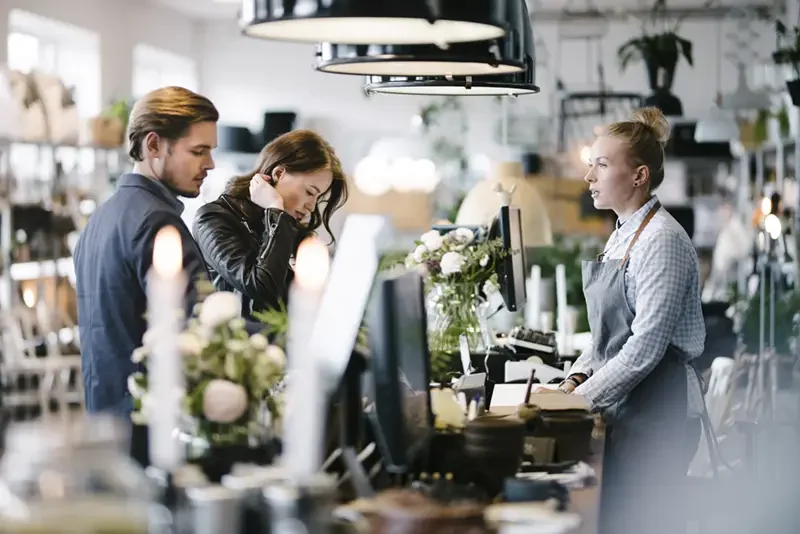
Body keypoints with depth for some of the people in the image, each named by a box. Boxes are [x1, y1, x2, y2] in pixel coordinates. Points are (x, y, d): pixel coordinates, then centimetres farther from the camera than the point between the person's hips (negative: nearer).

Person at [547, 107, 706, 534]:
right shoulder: (622, 235, 14)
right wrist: (576, 379, 5)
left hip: (657, 416, -9)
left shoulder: (662, 240, -14)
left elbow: (645, 347, -20)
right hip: (625, 412, 9)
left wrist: (582, 399, -16)